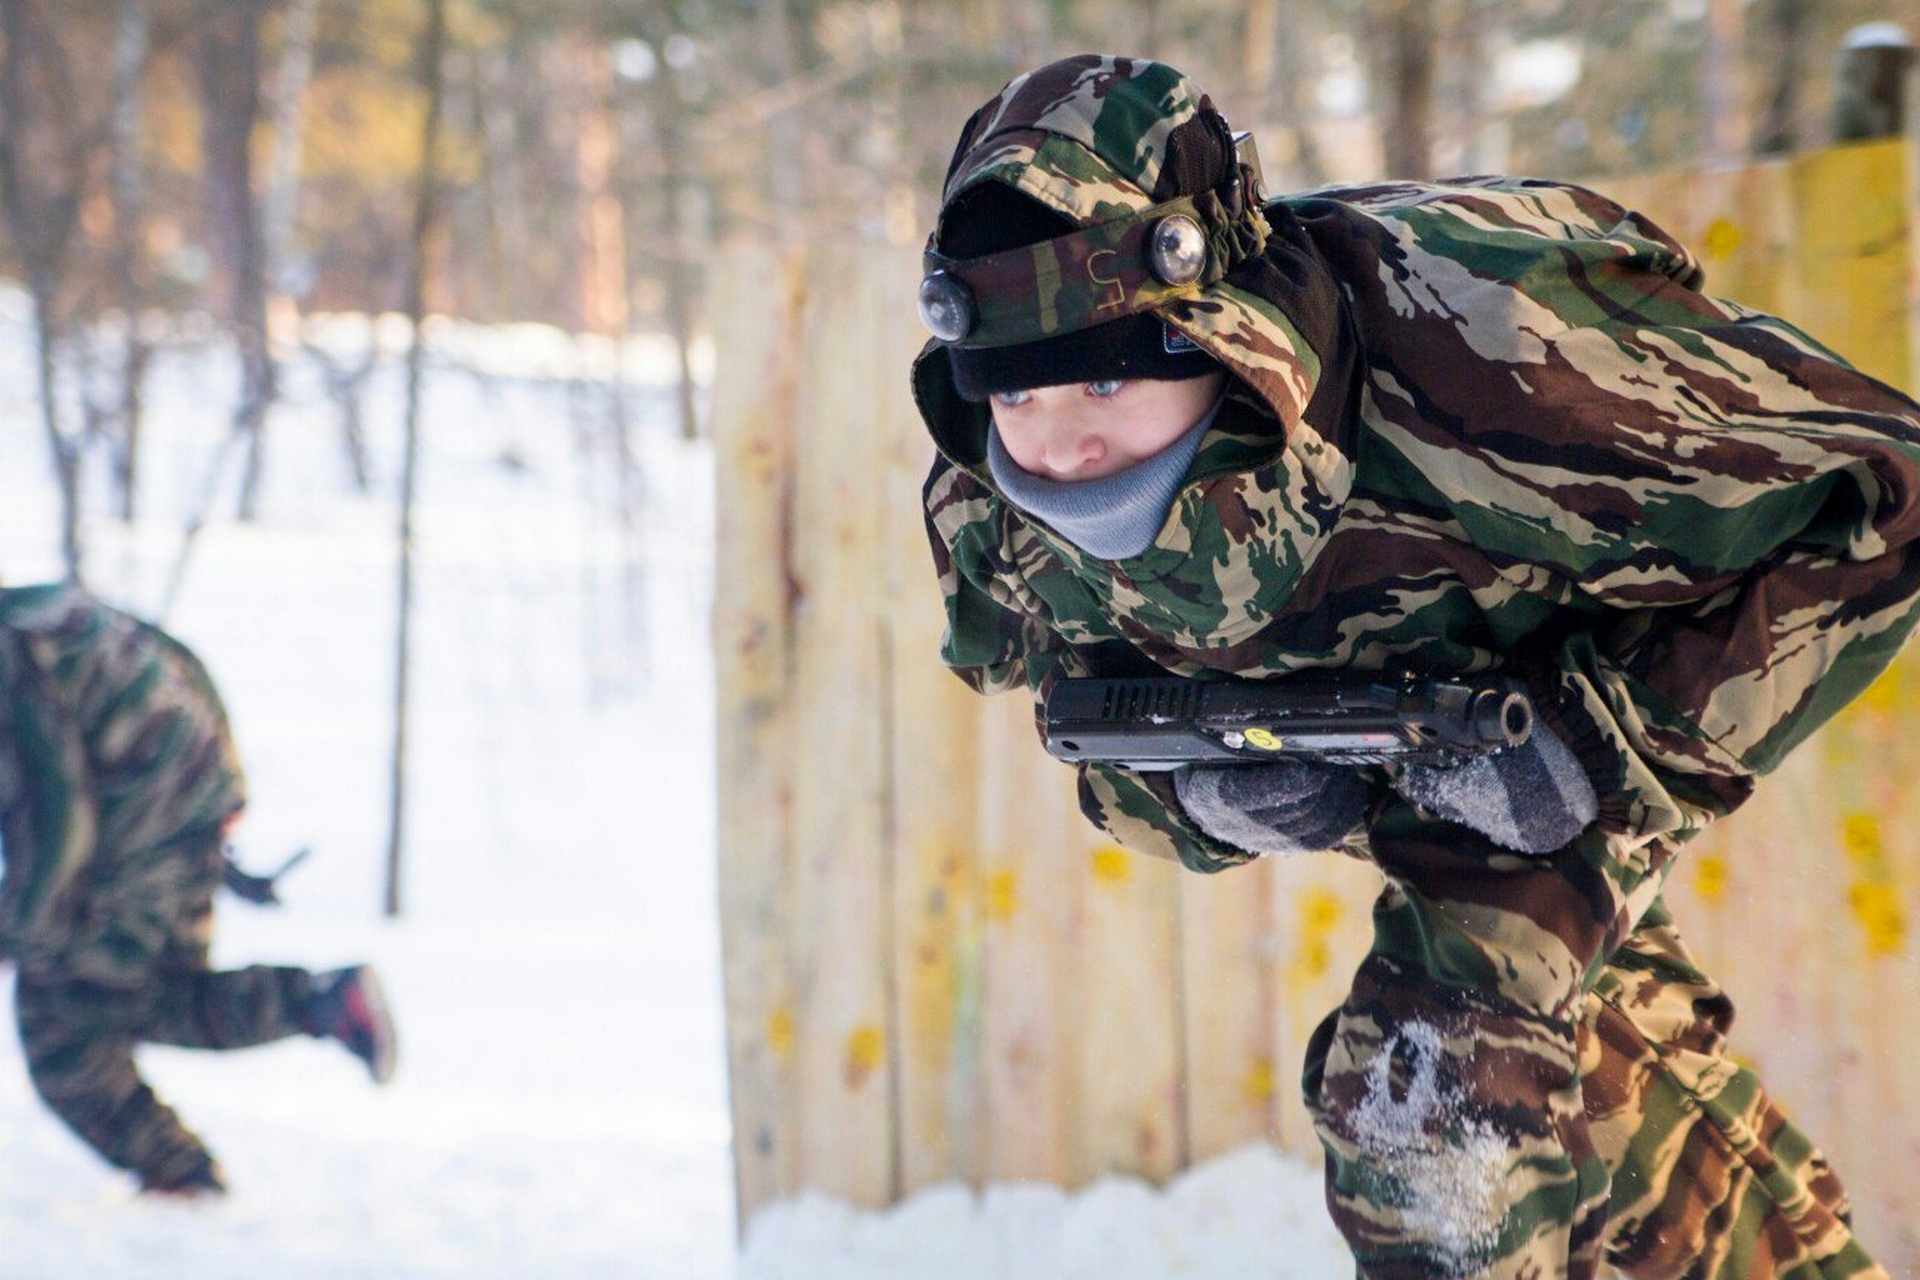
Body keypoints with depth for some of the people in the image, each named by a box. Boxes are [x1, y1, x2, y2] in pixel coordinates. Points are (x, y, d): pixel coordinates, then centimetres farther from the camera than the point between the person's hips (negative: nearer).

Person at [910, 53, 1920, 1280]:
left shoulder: (1478, 369, -45)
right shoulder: (991, 512, -27)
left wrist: (1599, 747, -39)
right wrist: (1201, 796, -31)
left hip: (1587, 668, -6)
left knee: (1430, 1080, -22)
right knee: (1600, 1026, 25)